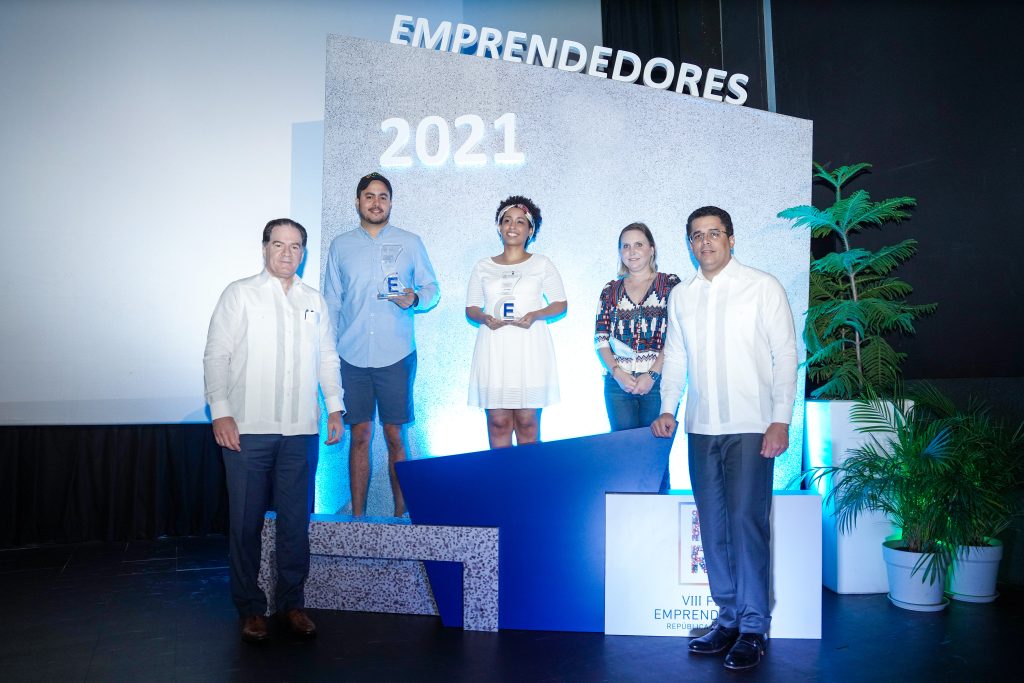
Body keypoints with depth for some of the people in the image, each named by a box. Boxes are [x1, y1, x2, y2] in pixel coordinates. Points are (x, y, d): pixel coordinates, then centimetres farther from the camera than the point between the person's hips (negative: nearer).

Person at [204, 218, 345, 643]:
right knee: (246, 522, 4)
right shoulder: (239, 294, 3)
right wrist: (220, 412, -10)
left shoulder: (314, 301, 13)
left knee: (296, 520, 8)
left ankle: (291, 603, 22)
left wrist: (335, 408, 8)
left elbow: (327, 358, 15)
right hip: (247, 429, -3)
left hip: (301, 431, 3)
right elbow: (216, 356, -2)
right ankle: (250, 608, 18)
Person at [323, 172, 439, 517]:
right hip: (352, 356, 1)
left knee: (395, 436, 1)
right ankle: (357, 515, 13)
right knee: (360, 435, 4)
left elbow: (432, 288, 10)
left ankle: (400, 514, 11)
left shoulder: (410, 242, 7)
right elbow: (331, 302, 13)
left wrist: (415, 299, -13)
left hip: (396, 355, -1)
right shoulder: (340, 245, 11)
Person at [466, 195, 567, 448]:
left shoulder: (542, 265, 8)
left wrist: (534, 315, -10)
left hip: (531, 351, -1)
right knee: (498, 422, -2)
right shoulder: (483, 267, 12)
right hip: (494, 351, 1)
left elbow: (560, 304, 9)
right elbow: (471, 309, 15)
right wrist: (485, 318, -8)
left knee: (527, 422, -1)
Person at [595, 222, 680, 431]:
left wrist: (652, 375, -12)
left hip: (658, 381, -2)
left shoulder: (670, 284, 4)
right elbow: (601, 339, 8)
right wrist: (617, 372, -8)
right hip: (618, 383, 3)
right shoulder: (611, 290, 13)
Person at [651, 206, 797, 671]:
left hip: (751, 427, -4)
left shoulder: (763, 287, 1)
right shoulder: (681, 296, 12)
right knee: (712, 526, 8)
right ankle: (728, 618, 21)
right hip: (701, 428, 4)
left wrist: (781, 420, -9)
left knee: (747, 523, -7)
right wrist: (668, 407, 1)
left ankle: (753, 628, 7)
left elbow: (785, 354, -2)